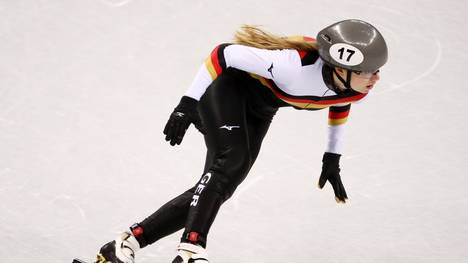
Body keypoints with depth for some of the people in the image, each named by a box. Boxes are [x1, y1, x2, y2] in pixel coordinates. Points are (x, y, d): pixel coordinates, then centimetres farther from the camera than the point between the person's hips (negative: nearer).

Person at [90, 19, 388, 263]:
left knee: (218, 188, -3)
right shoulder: (297, 64, -39)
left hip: (258, 113, 7)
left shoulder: (356, 89, -18)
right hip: (229, 86, -6)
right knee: (231, 162, -31)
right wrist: (188, 103, -27)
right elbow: (225, 53, -29)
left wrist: (333, 159, 14)